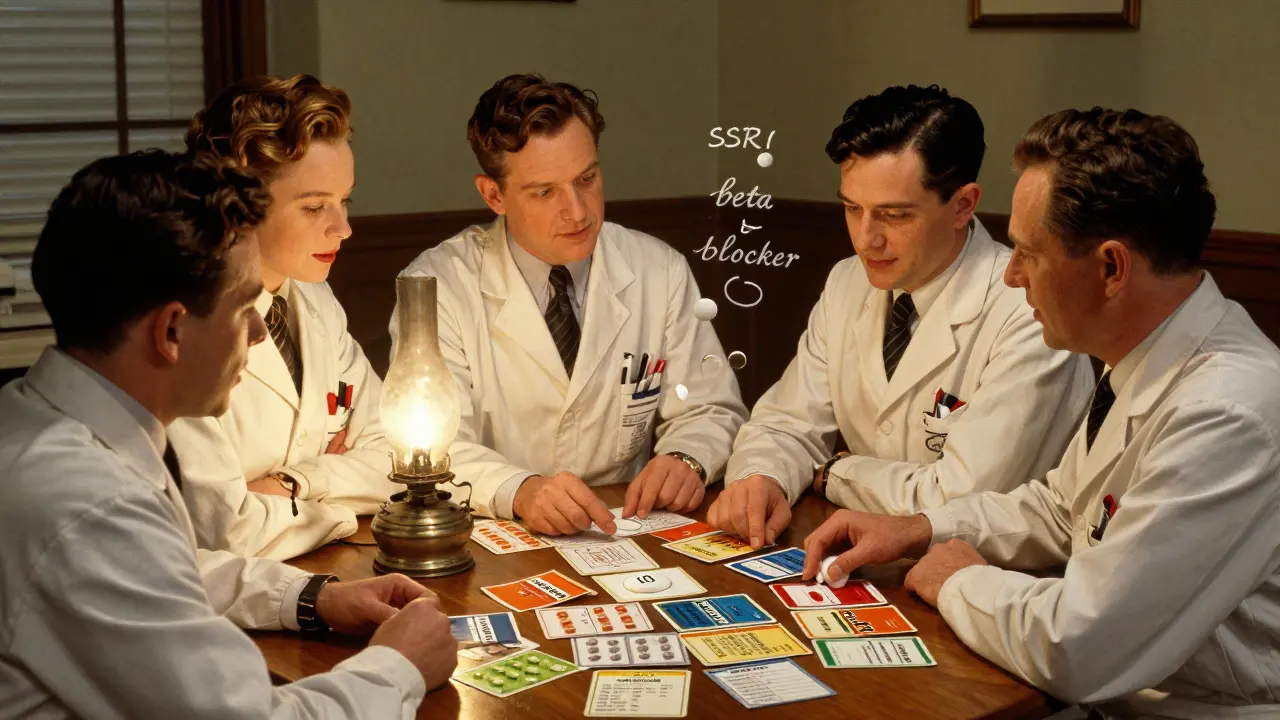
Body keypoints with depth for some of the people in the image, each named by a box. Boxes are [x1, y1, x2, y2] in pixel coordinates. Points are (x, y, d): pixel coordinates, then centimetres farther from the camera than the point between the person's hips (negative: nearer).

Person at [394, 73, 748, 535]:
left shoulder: (662, 273, 3)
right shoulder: (438, 285, -6)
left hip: (629, 532, 2)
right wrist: (520, 491, -34)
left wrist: (686, 460, -15)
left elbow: (710, 412, 8)